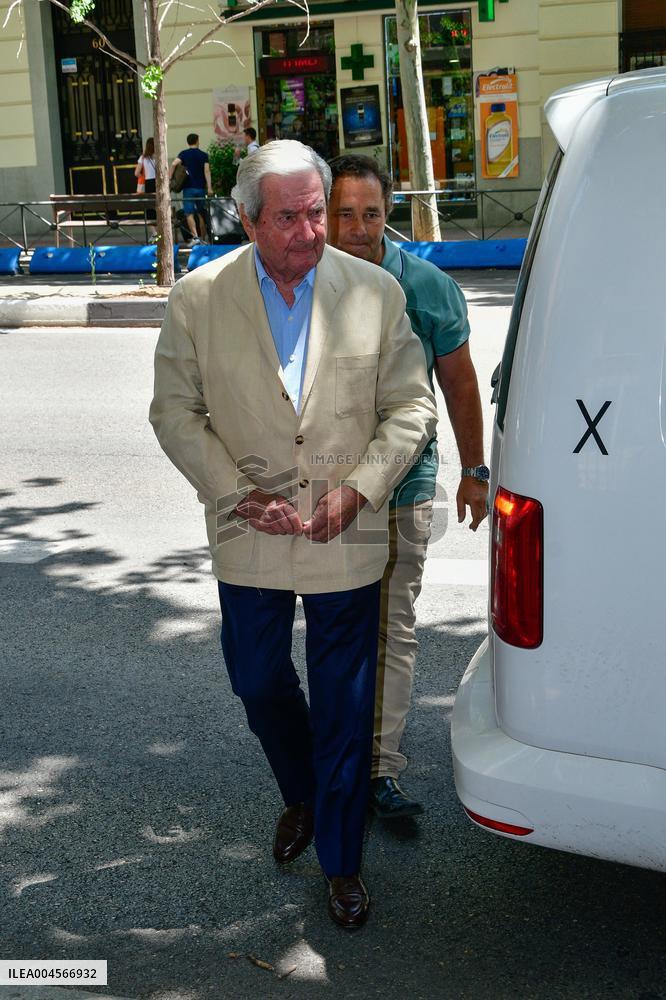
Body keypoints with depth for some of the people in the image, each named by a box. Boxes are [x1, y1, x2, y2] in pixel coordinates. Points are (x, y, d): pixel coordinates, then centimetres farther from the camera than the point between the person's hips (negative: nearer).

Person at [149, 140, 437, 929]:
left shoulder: (376, 293, -4)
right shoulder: (197, 298, -5)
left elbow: (411, 406, 0)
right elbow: (175, 412, 0)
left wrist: (358, 487, -13)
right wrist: (238, 495, -10)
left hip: (348, 539, -1)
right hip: (248, 538, 1)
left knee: (345, 705, 8)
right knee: (258, 684, 17)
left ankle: (341, 861, 28)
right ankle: (301, 797, 48)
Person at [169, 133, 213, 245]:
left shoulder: (183, 154, 3)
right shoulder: (203, 155, 4)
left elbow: (174, 164, -14)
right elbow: (207, 171, -7)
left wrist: (169, 179, -10)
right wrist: (209, 187, -12)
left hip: (188, 188, -1)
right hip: (201, 188, 1)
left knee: (189, 214, -5)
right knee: (202, 213, 12)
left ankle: (195, 237, -20)